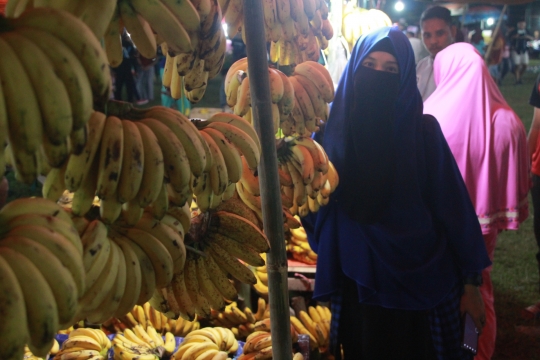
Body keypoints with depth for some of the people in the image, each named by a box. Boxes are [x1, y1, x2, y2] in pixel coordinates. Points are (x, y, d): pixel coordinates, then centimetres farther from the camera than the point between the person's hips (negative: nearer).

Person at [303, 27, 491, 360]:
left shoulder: (423, 130, -11)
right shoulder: (334, 128, -5)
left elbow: (454, 206, -8)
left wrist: (471, 281, -6)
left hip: (420, 280, -1)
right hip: (358, 282, 2)